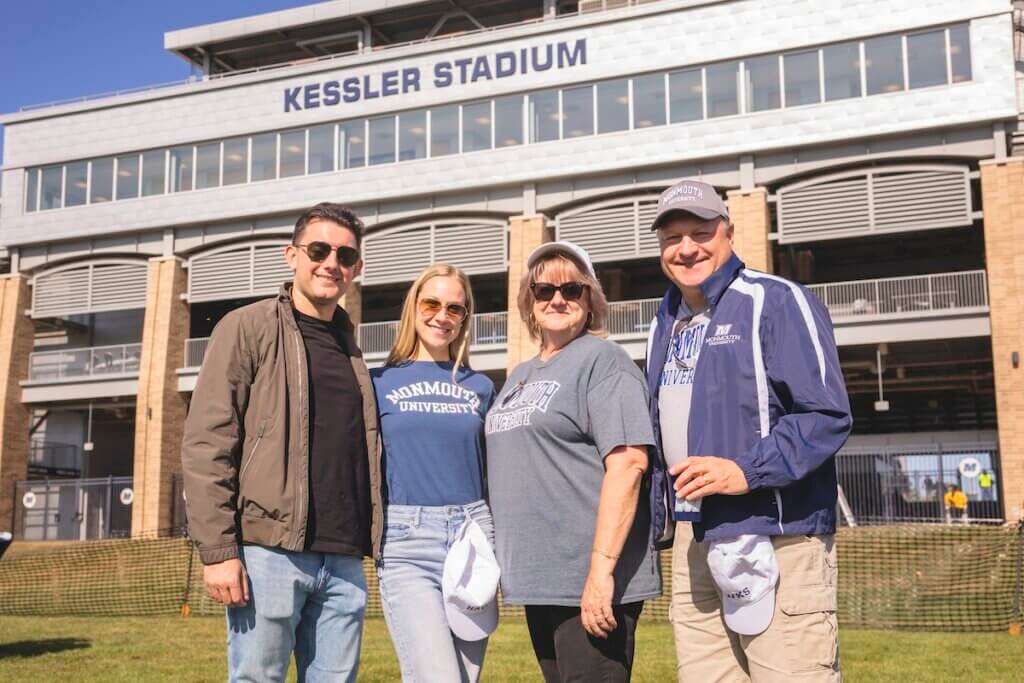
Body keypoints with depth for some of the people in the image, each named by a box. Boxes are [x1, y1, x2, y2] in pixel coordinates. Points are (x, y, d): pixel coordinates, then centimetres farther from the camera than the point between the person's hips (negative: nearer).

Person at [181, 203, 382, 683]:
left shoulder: (350, 348, 18)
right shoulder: (248, 328, 1)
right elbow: (207, 445, -7)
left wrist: (367, 543, 12)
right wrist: (218, 550, -15)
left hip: (343, 561, 5)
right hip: (269, 552, -5)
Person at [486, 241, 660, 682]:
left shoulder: (602, 360, -7)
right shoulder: (520, 376, 18)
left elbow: (628, 463, -18)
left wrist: (602, 568, -24)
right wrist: (511, 567, 17)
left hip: (589, 582, -8)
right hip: (538, 580, 8)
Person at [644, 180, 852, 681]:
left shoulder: (776, 302, -7)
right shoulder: (665, 325, 17)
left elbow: (827, 416, -14)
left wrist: (748, 470, -24)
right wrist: (660, 520, 16)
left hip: (776, 540, -7)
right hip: (694, 542, 7)